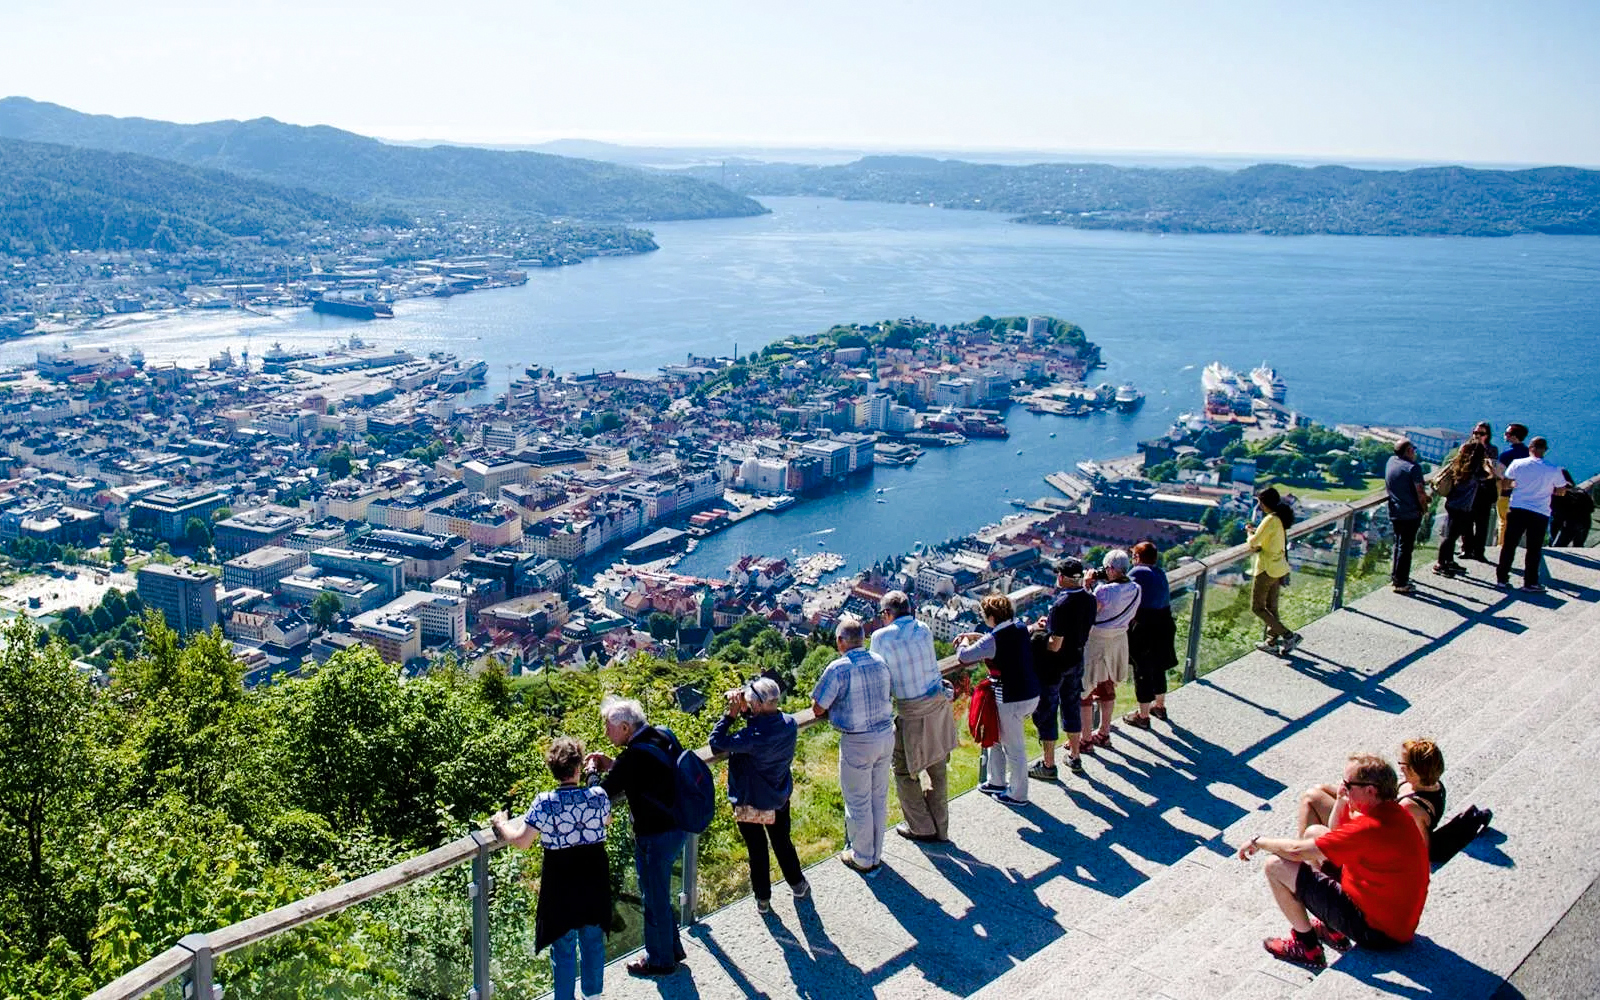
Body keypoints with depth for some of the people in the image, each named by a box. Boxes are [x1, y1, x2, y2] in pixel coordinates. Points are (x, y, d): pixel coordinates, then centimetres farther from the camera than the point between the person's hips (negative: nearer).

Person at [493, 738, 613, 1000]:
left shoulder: (544, 803, -19)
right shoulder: (598, 796, -11)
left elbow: (520, 842, -17)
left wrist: (500, 824, 3)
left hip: (560, 885, -3)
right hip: (595, 880, 3)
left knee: (563, 948, 11)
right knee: (593, 941, 20)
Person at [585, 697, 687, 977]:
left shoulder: (634, 756, -28)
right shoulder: (663, 736, -2)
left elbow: (603, 795, -18)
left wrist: (594, 772, 1)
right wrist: (612, 765, 7)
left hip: (655, 837, -9)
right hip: (676, 826, 9)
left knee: (655, 899, 11)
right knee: (661, 893, 26)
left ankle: (660, 960, 29)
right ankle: (672, 948, 41)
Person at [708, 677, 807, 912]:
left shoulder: (754, 737, -35)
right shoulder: (789, 723, -15)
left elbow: (716, 742, -28)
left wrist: (730, 714, -22)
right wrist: (745, 711, -11)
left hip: (750, 802, -5)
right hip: (779, 799, 5)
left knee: (757, 850, 15)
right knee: (783, 842, 27)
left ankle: (763, 899, 30)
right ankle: (798, 884, 44)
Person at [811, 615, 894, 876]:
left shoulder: (838, 669, -18)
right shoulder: (880, 662, 1)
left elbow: (818, 709, -12)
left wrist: (834, 708, 9)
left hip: (857, 742, -6)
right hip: (885, 734, 6)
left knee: (858, 803, 10)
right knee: (879, 798, 18)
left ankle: (862, 859, 23)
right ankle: (876, 855, 32)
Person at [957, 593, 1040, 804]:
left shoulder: (993, 639, -23)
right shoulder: (1019, 626, 2)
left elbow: (964, 656, -19)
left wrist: (964, 643, 3)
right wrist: (974, 636, 15)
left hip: (1011, 701, -9)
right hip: (1031, 694, 9)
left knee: (1014, 748, 8)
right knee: (996, 737, 25)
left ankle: (1017, 794, 23)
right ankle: (997, 781, 38)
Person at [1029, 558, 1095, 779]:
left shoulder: (1062, 605, -28)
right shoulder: (1090, 600, -5)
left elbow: (1055, 645, -27)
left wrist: (1042, 630, -7)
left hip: (1054, 665, -7)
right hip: (1076, 661, 7)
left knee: (1046, 713, 7)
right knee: (1071, 707, 22)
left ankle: (1048, 765, 16)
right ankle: (1074, 757, 34)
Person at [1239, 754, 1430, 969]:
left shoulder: (1370, 828, -30)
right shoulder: (1391, 811, 0)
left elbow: (1296, 851, -22)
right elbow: (1337, 837, 18)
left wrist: (1259, 842, -8)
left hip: (1376, 930, -10)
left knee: (1276, 866, -11)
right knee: (1313, 832, 17)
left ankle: (1307, 945, 5)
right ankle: (1332, 927, 24)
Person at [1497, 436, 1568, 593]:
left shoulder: (1518, 464, -4)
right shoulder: (1553, 470, -4)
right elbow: (1561, 491, 5)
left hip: (1517, 510, 1)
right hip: (1540, 514, -1)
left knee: (1509, 545, 9)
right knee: (1533, 549, 5)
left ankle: (1502, 577, 12)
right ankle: (1530, 582, 8)